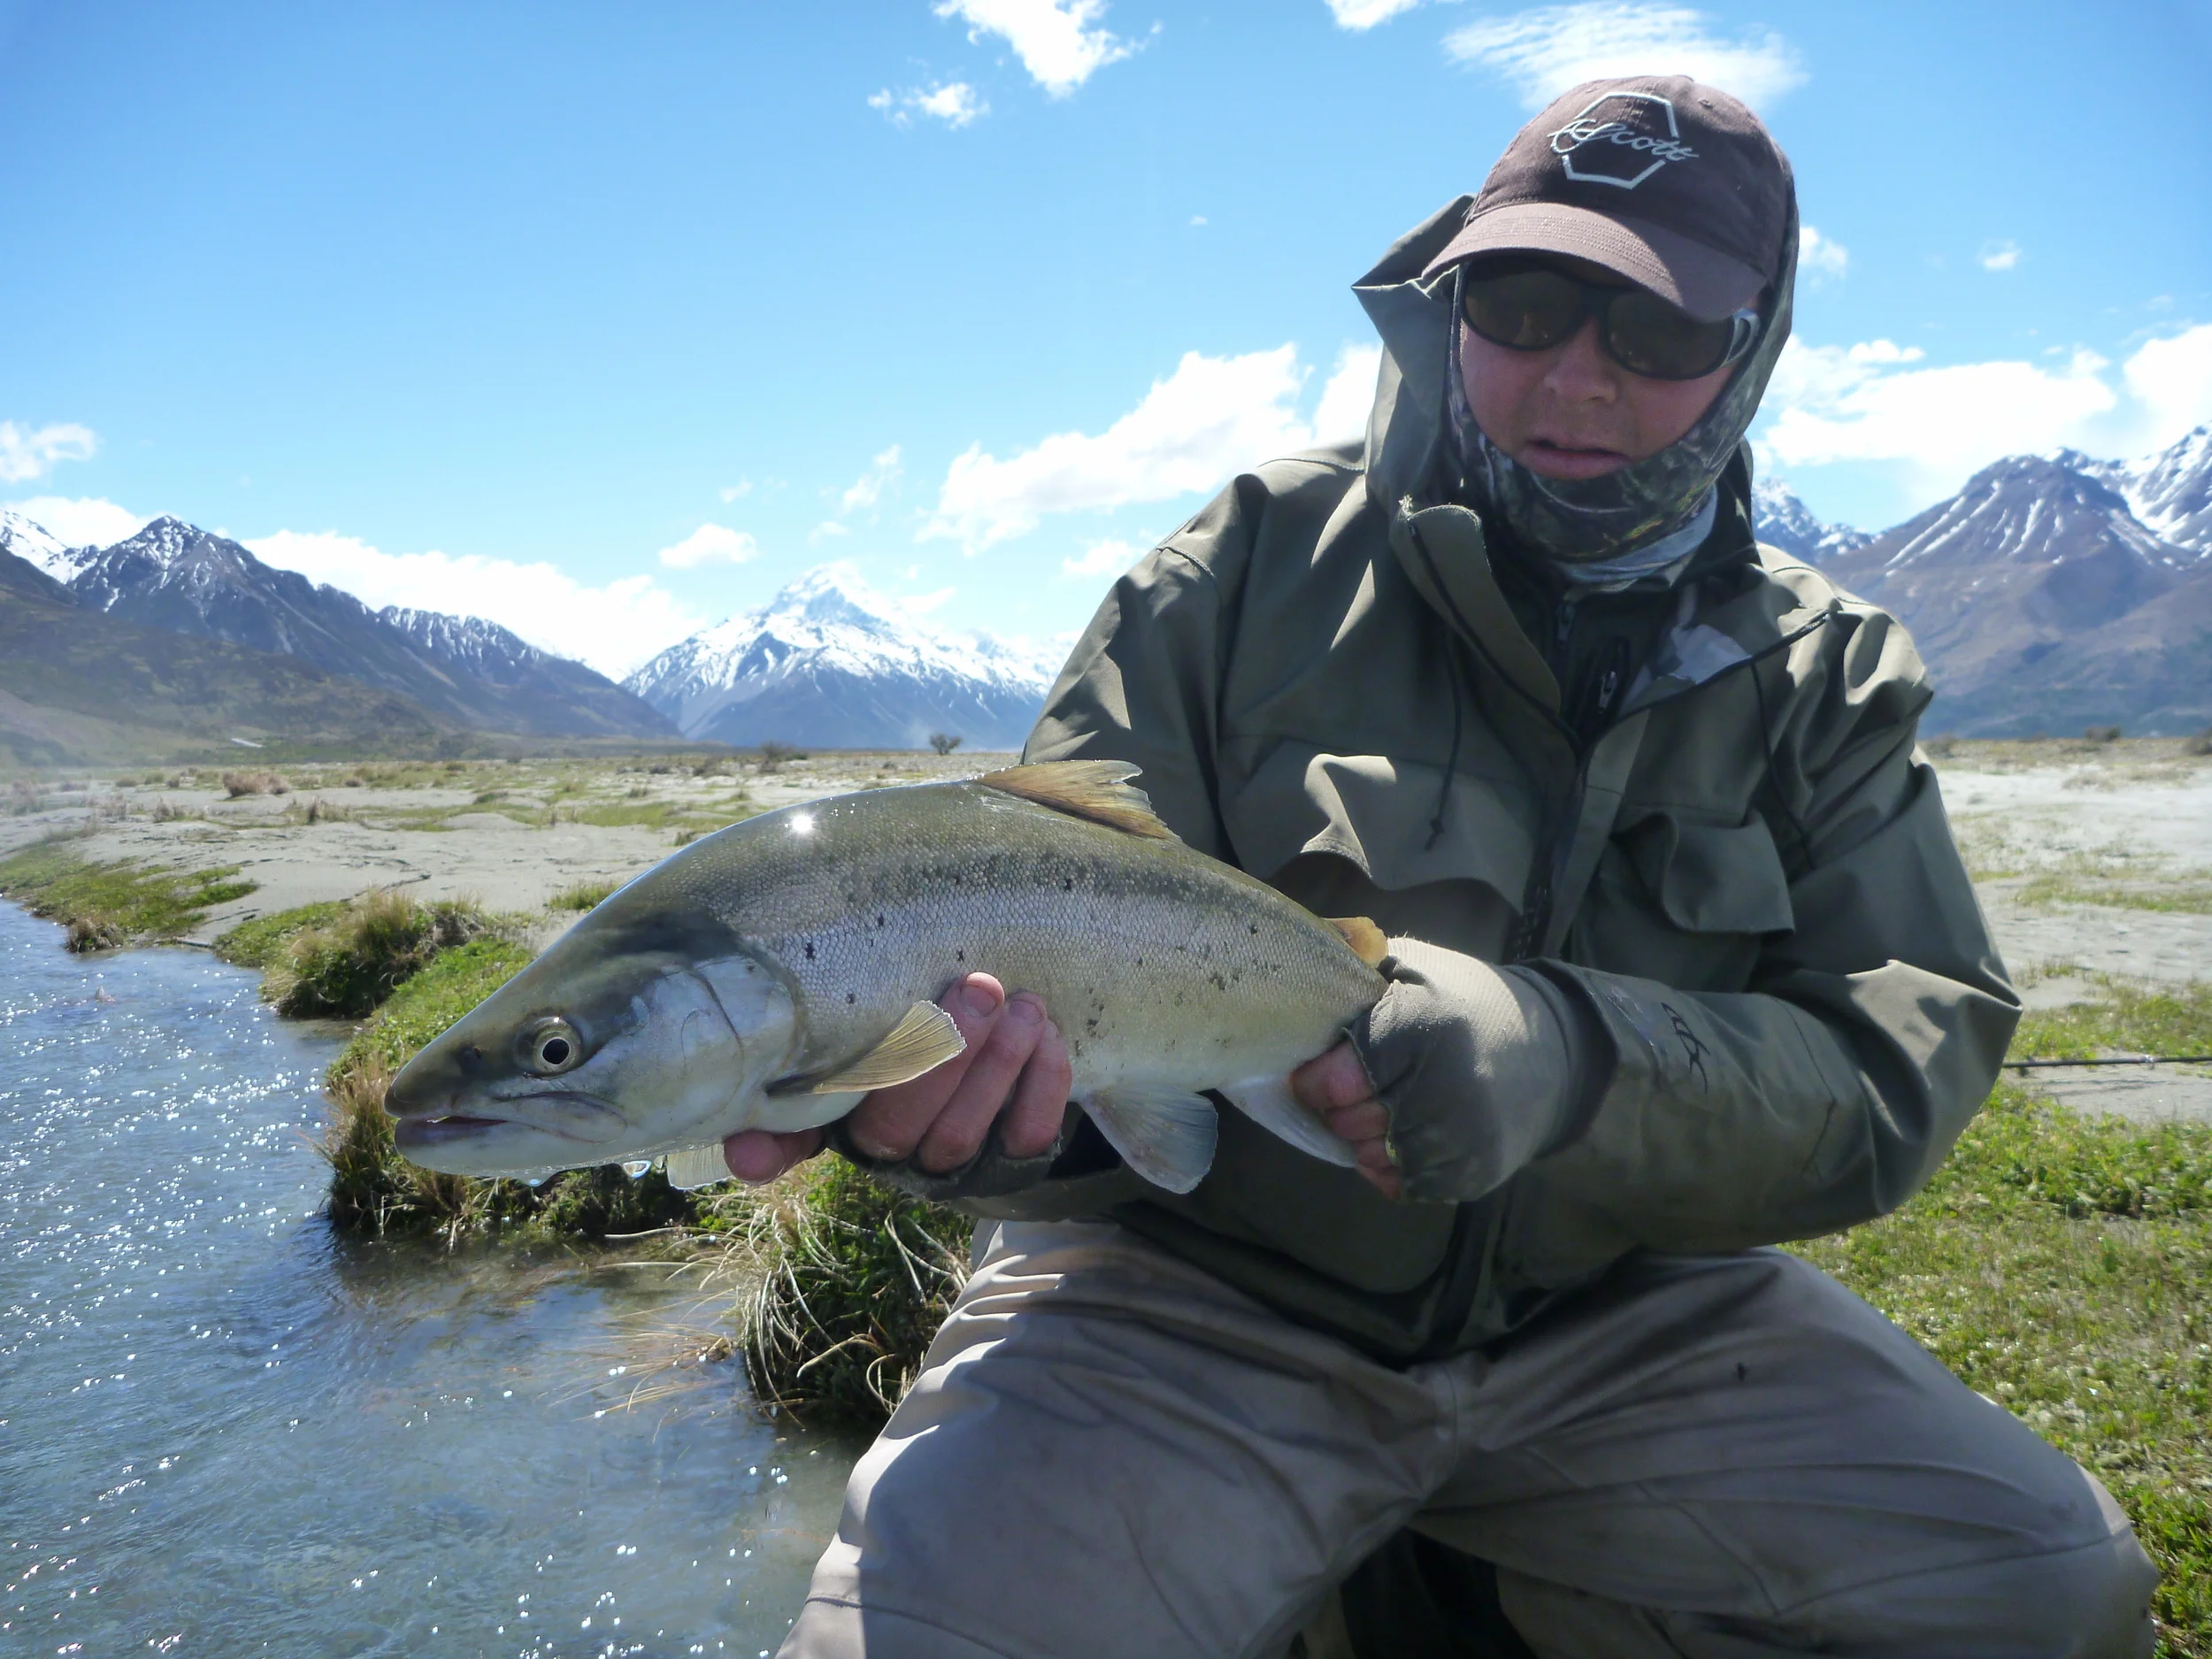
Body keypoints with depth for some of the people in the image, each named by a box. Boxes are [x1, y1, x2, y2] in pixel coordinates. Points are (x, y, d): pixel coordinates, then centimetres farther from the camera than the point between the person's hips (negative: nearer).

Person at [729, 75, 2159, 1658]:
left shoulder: (1822, 680, 2)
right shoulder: (1256, 573, -6)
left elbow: (1896, 1068, -9)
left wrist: (1569, 1053, -29)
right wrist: (991, 1095, -35)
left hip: (1618, 1307, 4)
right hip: (1202, 1302, -3)